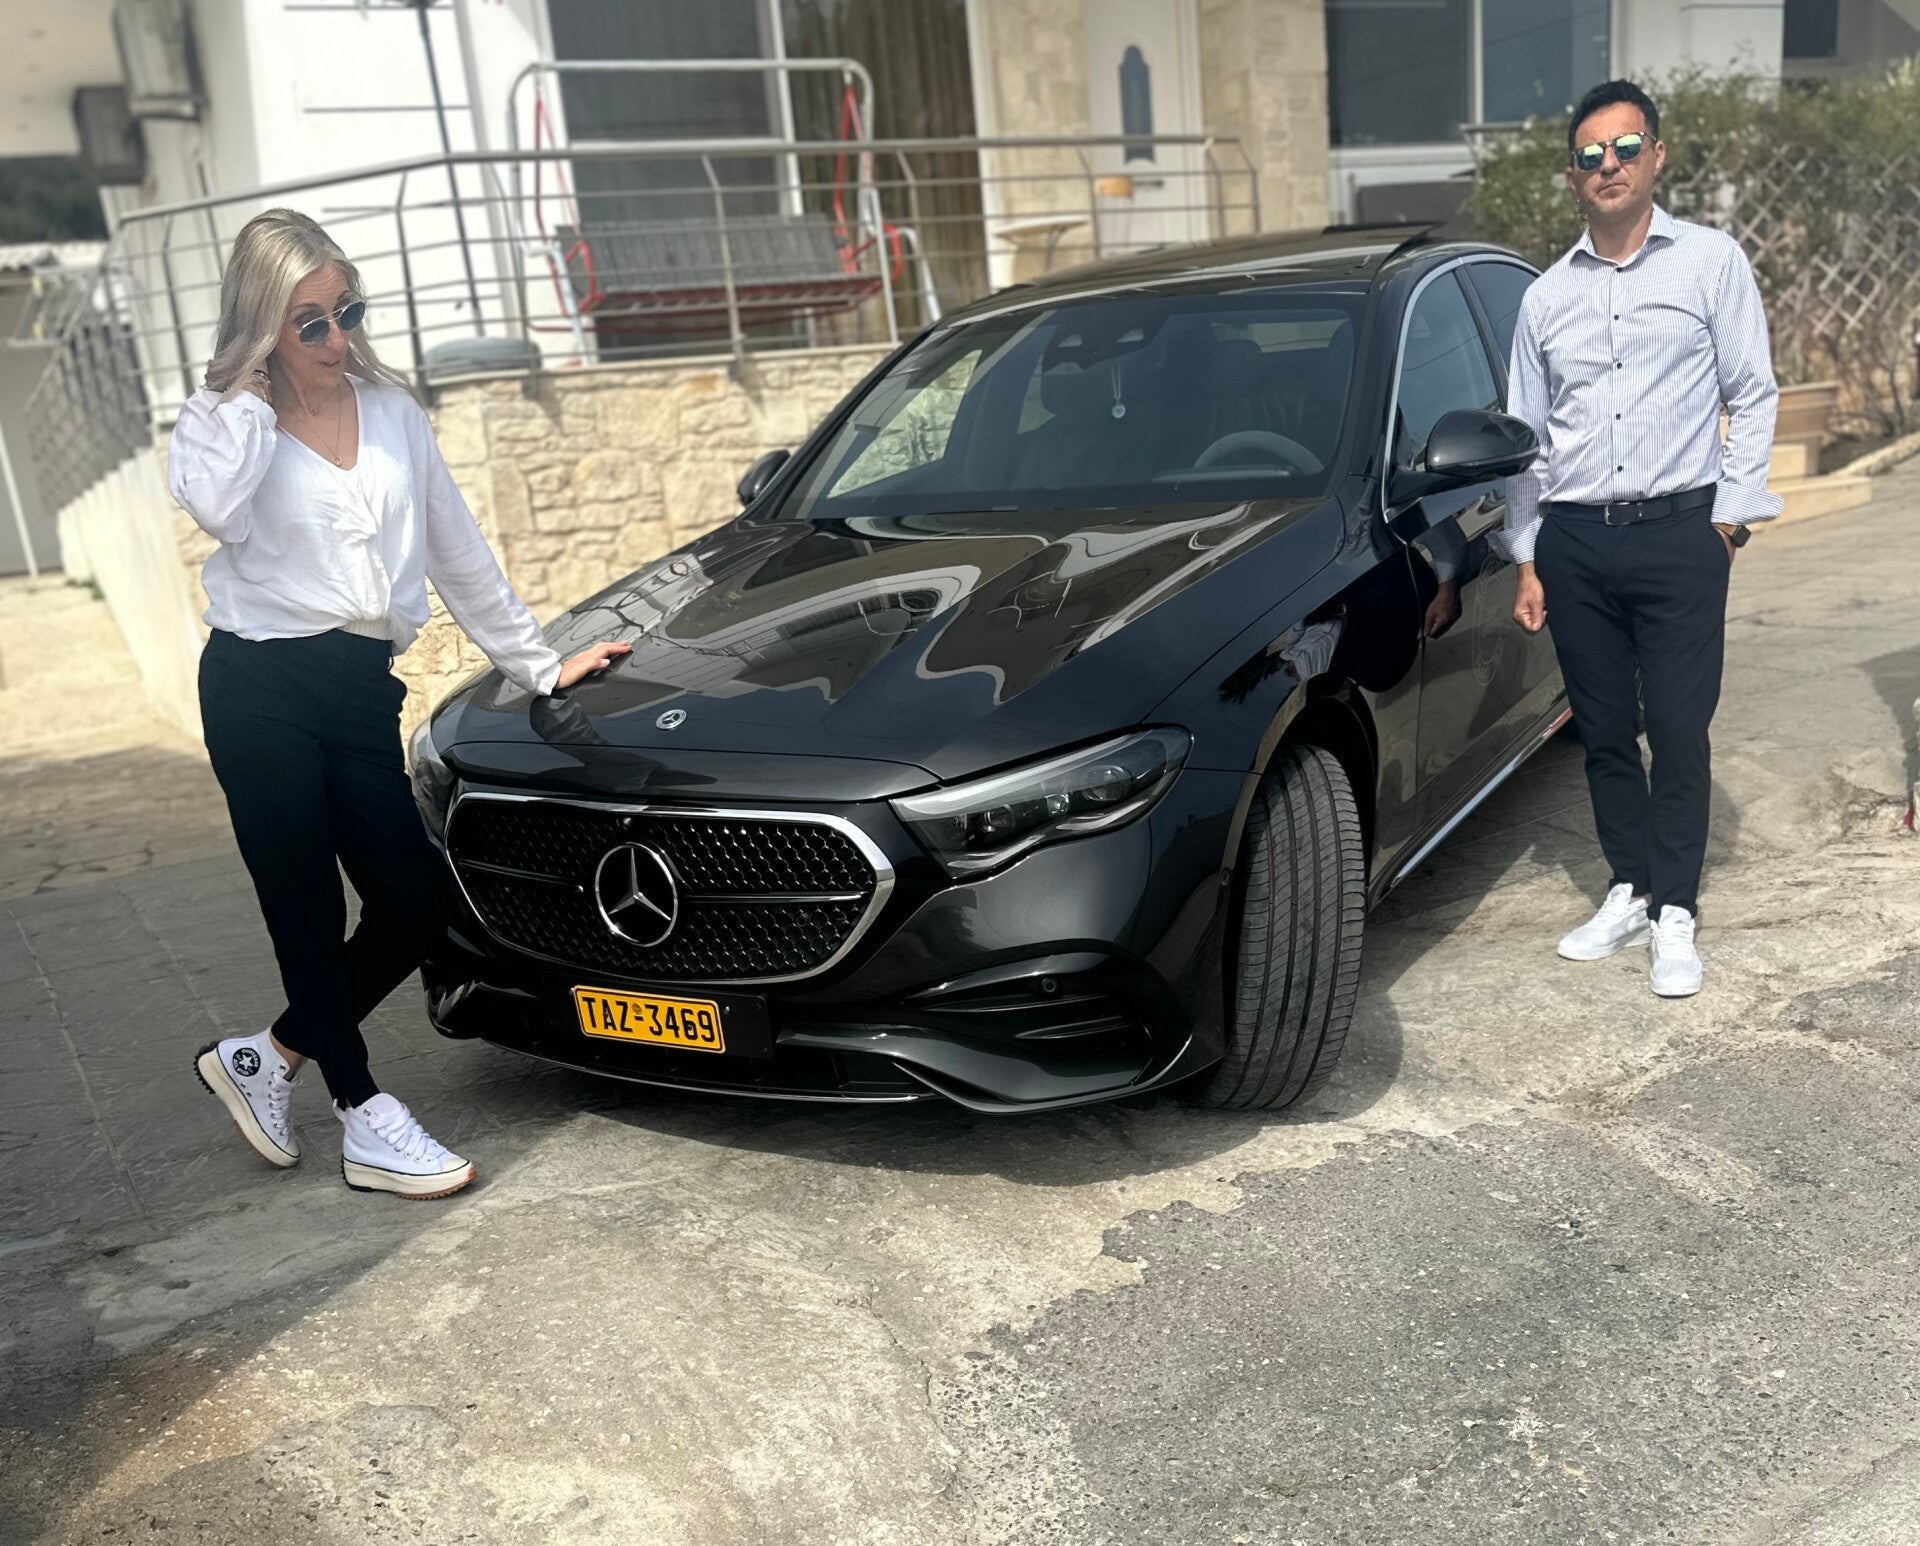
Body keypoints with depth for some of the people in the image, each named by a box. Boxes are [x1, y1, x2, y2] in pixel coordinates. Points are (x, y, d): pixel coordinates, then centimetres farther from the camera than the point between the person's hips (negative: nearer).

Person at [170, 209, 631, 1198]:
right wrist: (250, 396, -11)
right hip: (259, 689, -4)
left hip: (361, 688, 5)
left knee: (414, 906, 3)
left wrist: (535, 663, 17)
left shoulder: (392, 411, 13)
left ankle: (265, 1058, 24)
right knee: (309, 913, 1)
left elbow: (458, 552, 17)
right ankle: (365, 1122, 14)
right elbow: (217, 508, -24)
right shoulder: (219, 422, 1)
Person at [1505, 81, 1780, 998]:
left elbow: (1752, 395, 5)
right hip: (1574, 541, 3)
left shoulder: (1710, 261, 4)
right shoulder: (1546, 297, 11)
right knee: (1604, 732, 9)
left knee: (1679, 732, -3)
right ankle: (1630, 892, 22)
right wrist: (1526, 561, 9)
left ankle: (1676, 915, 7)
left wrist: (1731, 515, -3)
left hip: (1679, 533, -3)